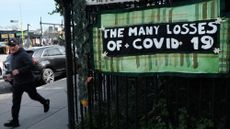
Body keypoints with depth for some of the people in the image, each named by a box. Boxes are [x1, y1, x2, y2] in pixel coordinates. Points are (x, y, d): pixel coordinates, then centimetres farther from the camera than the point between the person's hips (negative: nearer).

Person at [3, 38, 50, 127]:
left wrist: (19, 71, -32)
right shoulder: (13, 55, 11)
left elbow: (30, 65, -27)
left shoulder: (24, 55, -18)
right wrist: (11, 75, 9)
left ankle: (45, 102, 41)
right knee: (15, 102, 8)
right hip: (17, 82, 8)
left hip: (27, 81, -8)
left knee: (33, 96, 12)